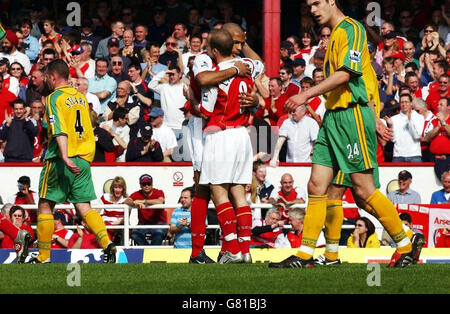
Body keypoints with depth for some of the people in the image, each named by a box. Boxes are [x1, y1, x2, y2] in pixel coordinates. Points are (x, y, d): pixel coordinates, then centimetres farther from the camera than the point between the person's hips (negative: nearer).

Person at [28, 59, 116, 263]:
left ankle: (43, 256, 9)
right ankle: (107, 243, -18)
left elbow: (60, 130, -20)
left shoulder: (55, 98, -8)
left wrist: (65, 157, -29)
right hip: (83, 160, 6)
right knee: (84, 207, 4)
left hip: (60, 160, -6)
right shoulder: (81, 97, 14)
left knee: (45, 206, 6)